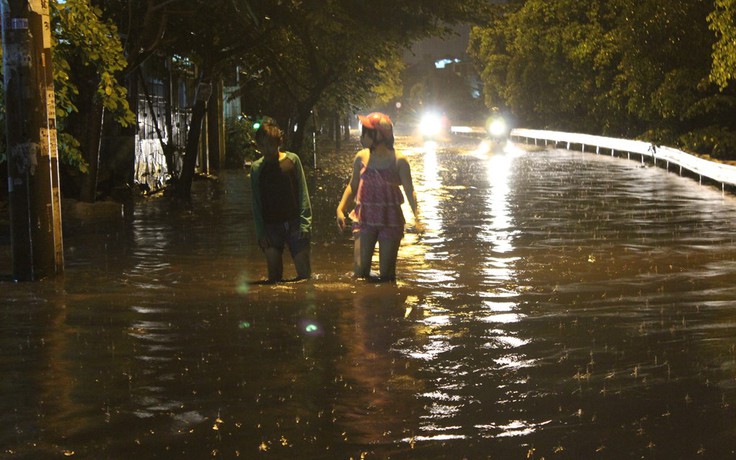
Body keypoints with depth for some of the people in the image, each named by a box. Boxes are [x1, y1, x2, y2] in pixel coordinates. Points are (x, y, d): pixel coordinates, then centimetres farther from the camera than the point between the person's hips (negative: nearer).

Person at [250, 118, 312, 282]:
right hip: (271, 227, 1)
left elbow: (302, 193, 2)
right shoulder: (257, 168, 4)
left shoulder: (292, 159, 2)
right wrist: (261, 232, -1)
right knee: (274, 278, -1)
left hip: (294, 224, -1)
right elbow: (256, 203, 6)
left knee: (304, 273, -4)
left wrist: (304, 223, -6)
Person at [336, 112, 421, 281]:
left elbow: (409, 191, -13)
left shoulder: (398, 161, -9)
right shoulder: (361, 158, 2)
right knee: (360, 270, -9)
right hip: (365, 218, 2)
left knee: (386, 274, 2)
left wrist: (417, 216, -28)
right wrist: (340, 209, 3)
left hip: (390, 221, -2)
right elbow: (352, 186, 14)